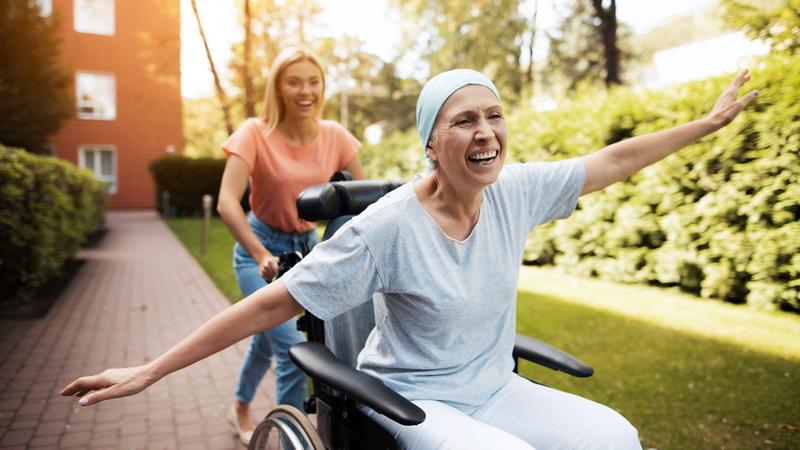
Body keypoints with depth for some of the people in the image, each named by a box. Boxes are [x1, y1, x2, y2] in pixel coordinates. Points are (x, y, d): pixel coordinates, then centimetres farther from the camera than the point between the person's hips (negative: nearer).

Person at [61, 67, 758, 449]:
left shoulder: (515, 192, -7)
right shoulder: (389, 226, -23)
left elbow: (613, 161, 4)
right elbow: (274, 303, -21)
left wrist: (709, 122, 10)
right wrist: (150, 371, -21)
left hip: (494, 389, 6)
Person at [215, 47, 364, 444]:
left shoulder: (334, 136, -8)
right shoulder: (256, 133, -19)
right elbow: (227, 202, -28)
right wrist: (261, 255, -41)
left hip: (307, 246, 4)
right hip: (262, 248, -4)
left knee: (268, 337, 20)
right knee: (292, 348, -16)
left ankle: (240, 408, 47)